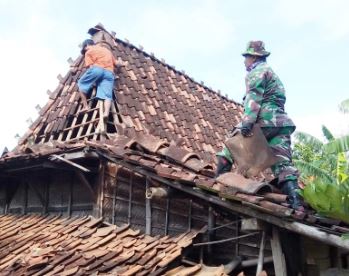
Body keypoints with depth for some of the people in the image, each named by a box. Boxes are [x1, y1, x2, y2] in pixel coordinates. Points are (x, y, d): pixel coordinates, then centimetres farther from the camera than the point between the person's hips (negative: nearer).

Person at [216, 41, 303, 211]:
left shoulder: (257, 71, 4)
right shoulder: (272, 73, 33)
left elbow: (254, 97, -12)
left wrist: (247, 121, -22)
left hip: (264, 121, -8)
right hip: (281, 122, 8)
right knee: (283, 163, -2)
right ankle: (295, 200, -15)